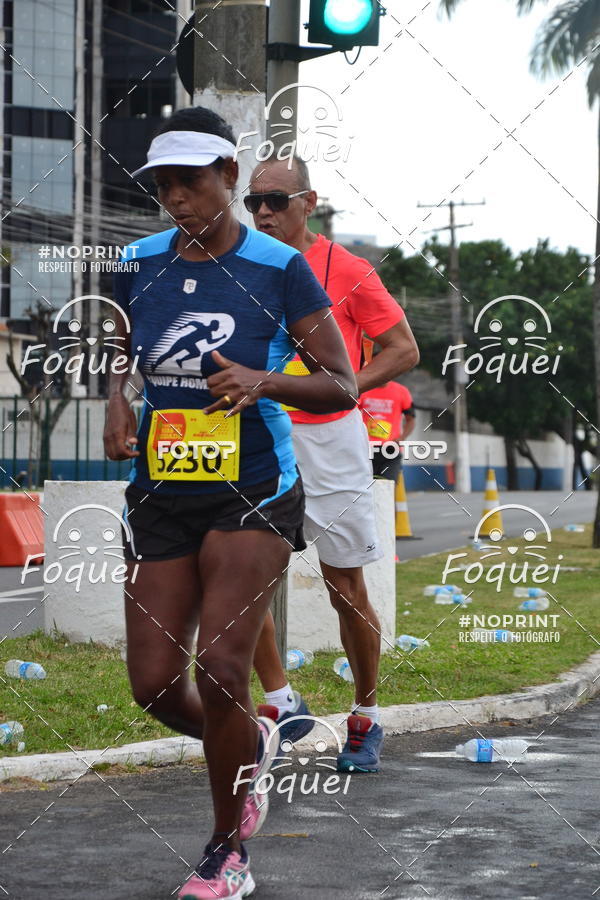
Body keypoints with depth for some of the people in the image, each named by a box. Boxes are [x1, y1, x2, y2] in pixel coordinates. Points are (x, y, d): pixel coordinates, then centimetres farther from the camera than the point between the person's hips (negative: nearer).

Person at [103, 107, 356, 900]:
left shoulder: (280, 269, -7)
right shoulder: (140, 264, 4)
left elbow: (343, 387, -5)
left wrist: (263, 380, -22)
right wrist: (117, 406, -3)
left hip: (254, 494, -4)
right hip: (161, 492, 4)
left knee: (219, 670, -15)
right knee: (155, 687, 1)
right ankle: (251, 745, 35)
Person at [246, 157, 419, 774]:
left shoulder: (346, 271, -5)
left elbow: (404, 350, -1)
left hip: (329, 440, -3)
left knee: (346, 585, 4)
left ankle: (365, 719, 19)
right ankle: (281, 703, 0)